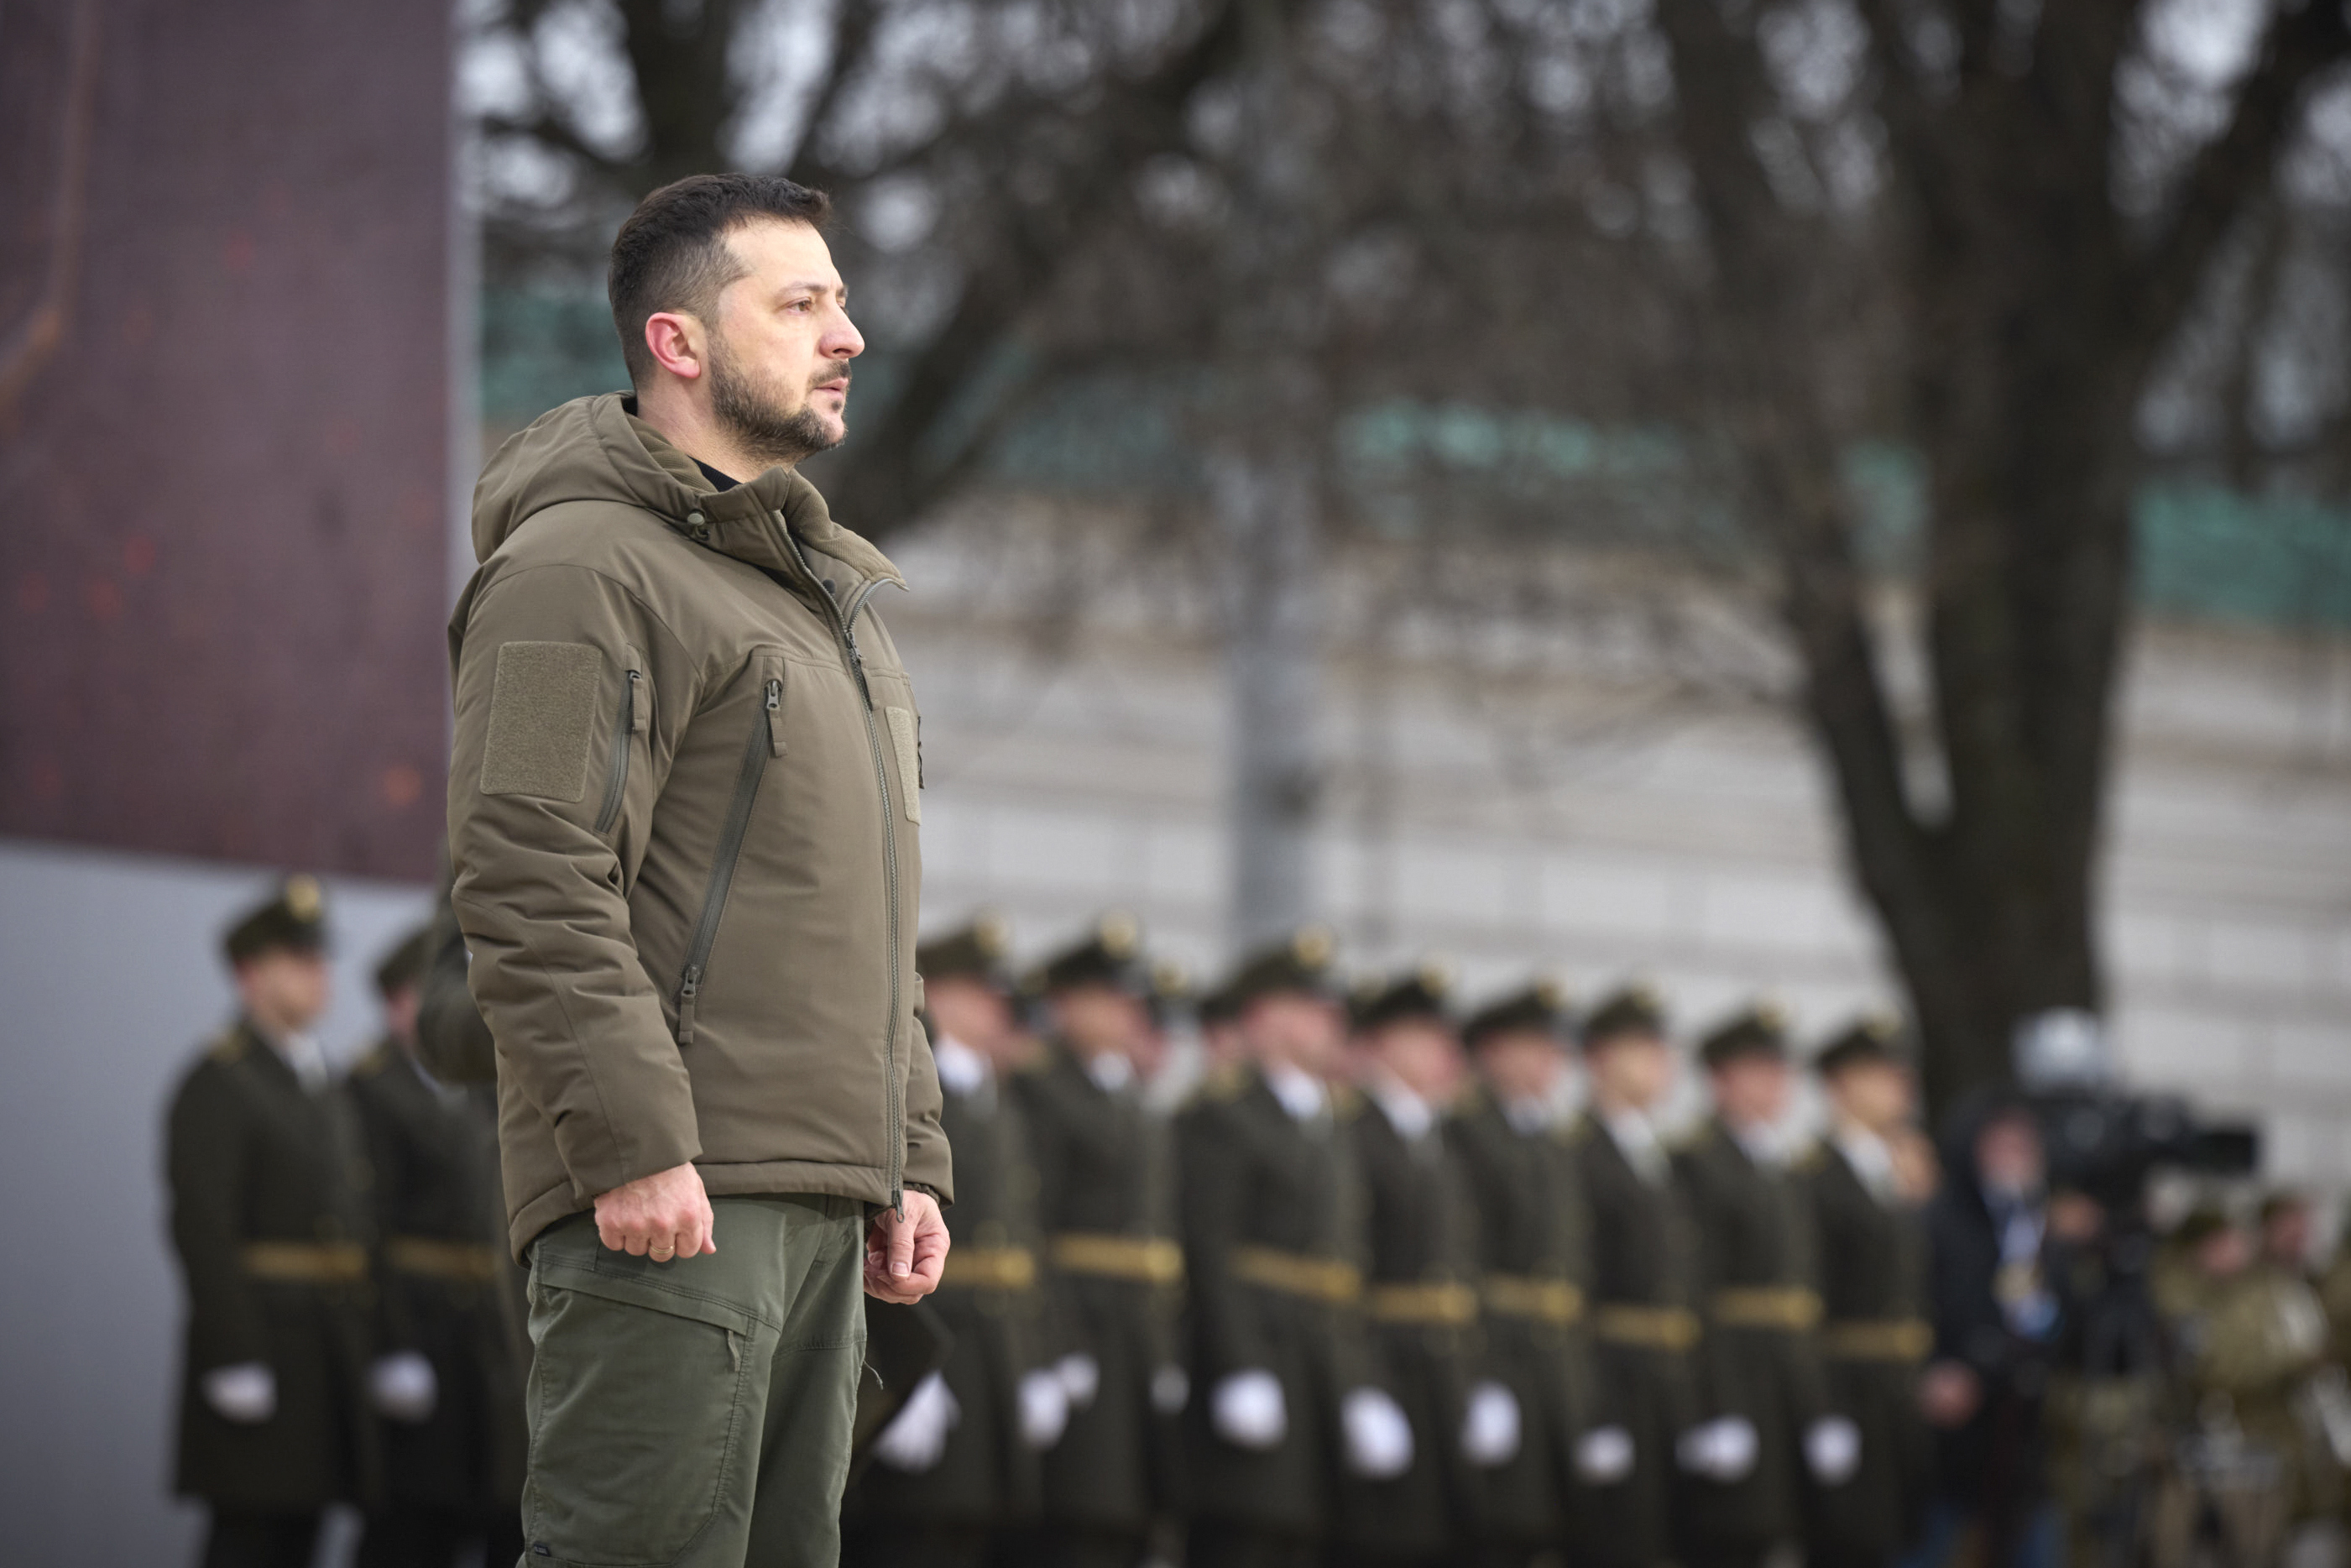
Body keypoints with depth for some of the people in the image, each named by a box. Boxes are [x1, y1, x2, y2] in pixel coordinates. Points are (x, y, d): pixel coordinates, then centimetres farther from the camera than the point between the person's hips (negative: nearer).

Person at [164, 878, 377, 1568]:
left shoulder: (319, 1082, 18)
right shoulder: (216, 1085, -10)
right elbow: (201, 1228, -17)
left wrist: (375, 1348, 16)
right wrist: (234, 1361, -23)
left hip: (327, 1348, 8)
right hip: (255, 1346, -8)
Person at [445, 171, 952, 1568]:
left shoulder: (831, 594, 25)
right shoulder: (584, 566, -7)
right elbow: (533, 885, -17)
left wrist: (910, 1160, 20)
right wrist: (634, 1142, -23)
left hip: (820, 1202, 10)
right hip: (673, 1197, -10)